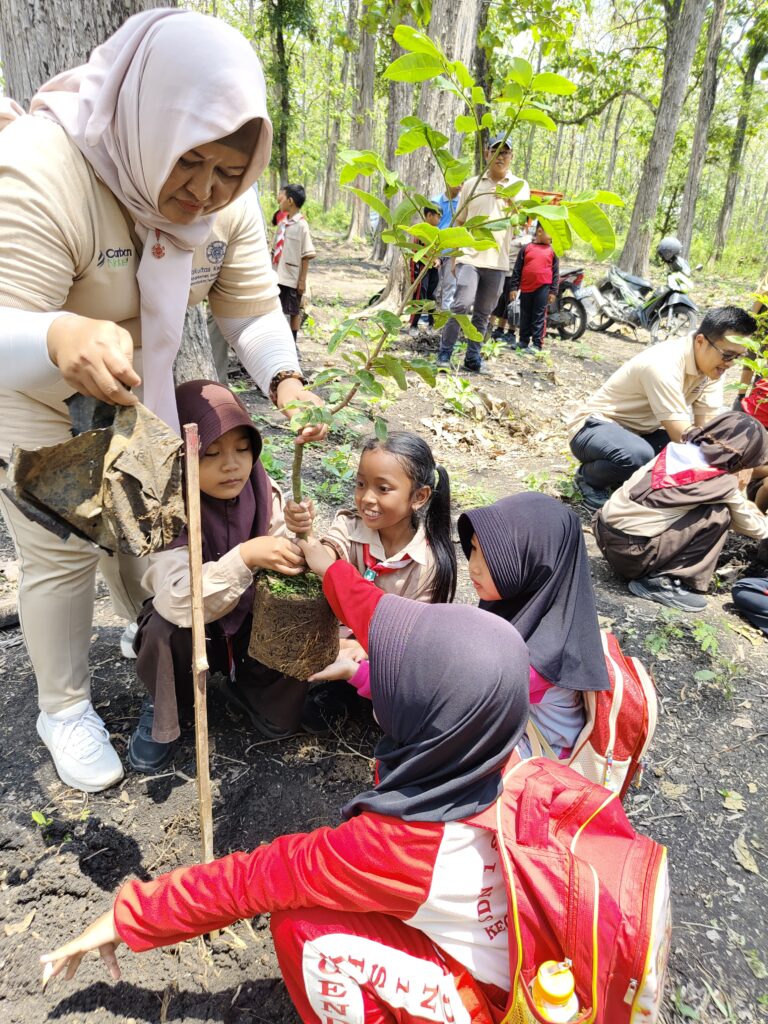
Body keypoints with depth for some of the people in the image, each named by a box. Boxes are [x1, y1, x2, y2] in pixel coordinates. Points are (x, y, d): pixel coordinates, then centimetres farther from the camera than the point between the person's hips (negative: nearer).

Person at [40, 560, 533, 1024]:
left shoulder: (400, 845, -38)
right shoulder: (490, 750, -21)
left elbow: (251, 878, -26)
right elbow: (393, 626, -8)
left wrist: (128, 916, -11)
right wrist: (331, 569, 8)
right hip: (513, 942, 6)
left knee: (301, 927, -16)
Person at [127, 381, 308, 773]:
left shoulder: (264, 493, -15)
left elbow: (289, 566, -13)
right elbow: (180, 601, -38)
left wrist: (300, 537, -35)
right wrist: (244, 557, -51)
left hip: (254, 622, 2)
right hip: (190, 628, -1)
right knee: (166, 627, -33)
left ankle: (244, 687, 15)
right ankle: (161, 710, 0)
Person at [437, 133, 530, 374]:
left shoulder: (520, 186, 7)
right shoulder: (471, 184, 8)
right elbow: (459, 223, 13)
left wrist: (511, 205, -29)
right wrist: (453, 254, 8)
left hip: (498, 261, 2)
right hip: (470, 256, -2)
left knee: (483, 314, 6)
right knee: (462, 304, -17)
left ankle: (472, 357, 15)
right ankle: (444, 352, -9)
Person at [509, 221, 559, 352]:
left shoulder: (552, 250, 8)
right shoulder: (526, 248, 7)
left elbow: (555, 273, 5)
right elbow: (517, 269, 6)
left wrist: (553, 291, -3)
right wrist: (513, 287, 0)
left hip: (543, 287, -1)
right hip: (526, 287, 1)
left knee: (539, 316, -2)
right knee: (525, 316, 9)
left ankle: (537, 344, -1)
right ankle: (523, 341, 19)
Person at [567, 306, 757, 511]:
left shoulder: (712, 364, -5)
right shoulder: (664, 365, -30)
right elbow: (683, 438, -30)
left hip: (639, 432, 8)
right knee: (639, 456, -39)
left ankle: (623, 473, 6)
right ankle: (589, 477, -7)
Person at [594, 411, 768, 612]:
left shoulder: (676, 449, 9)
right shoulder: (723, 483, -5)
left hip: (603, 532, 7)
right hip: (630, 552, -7)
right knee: (718, 515, -1)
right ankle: (663, 582, -2)